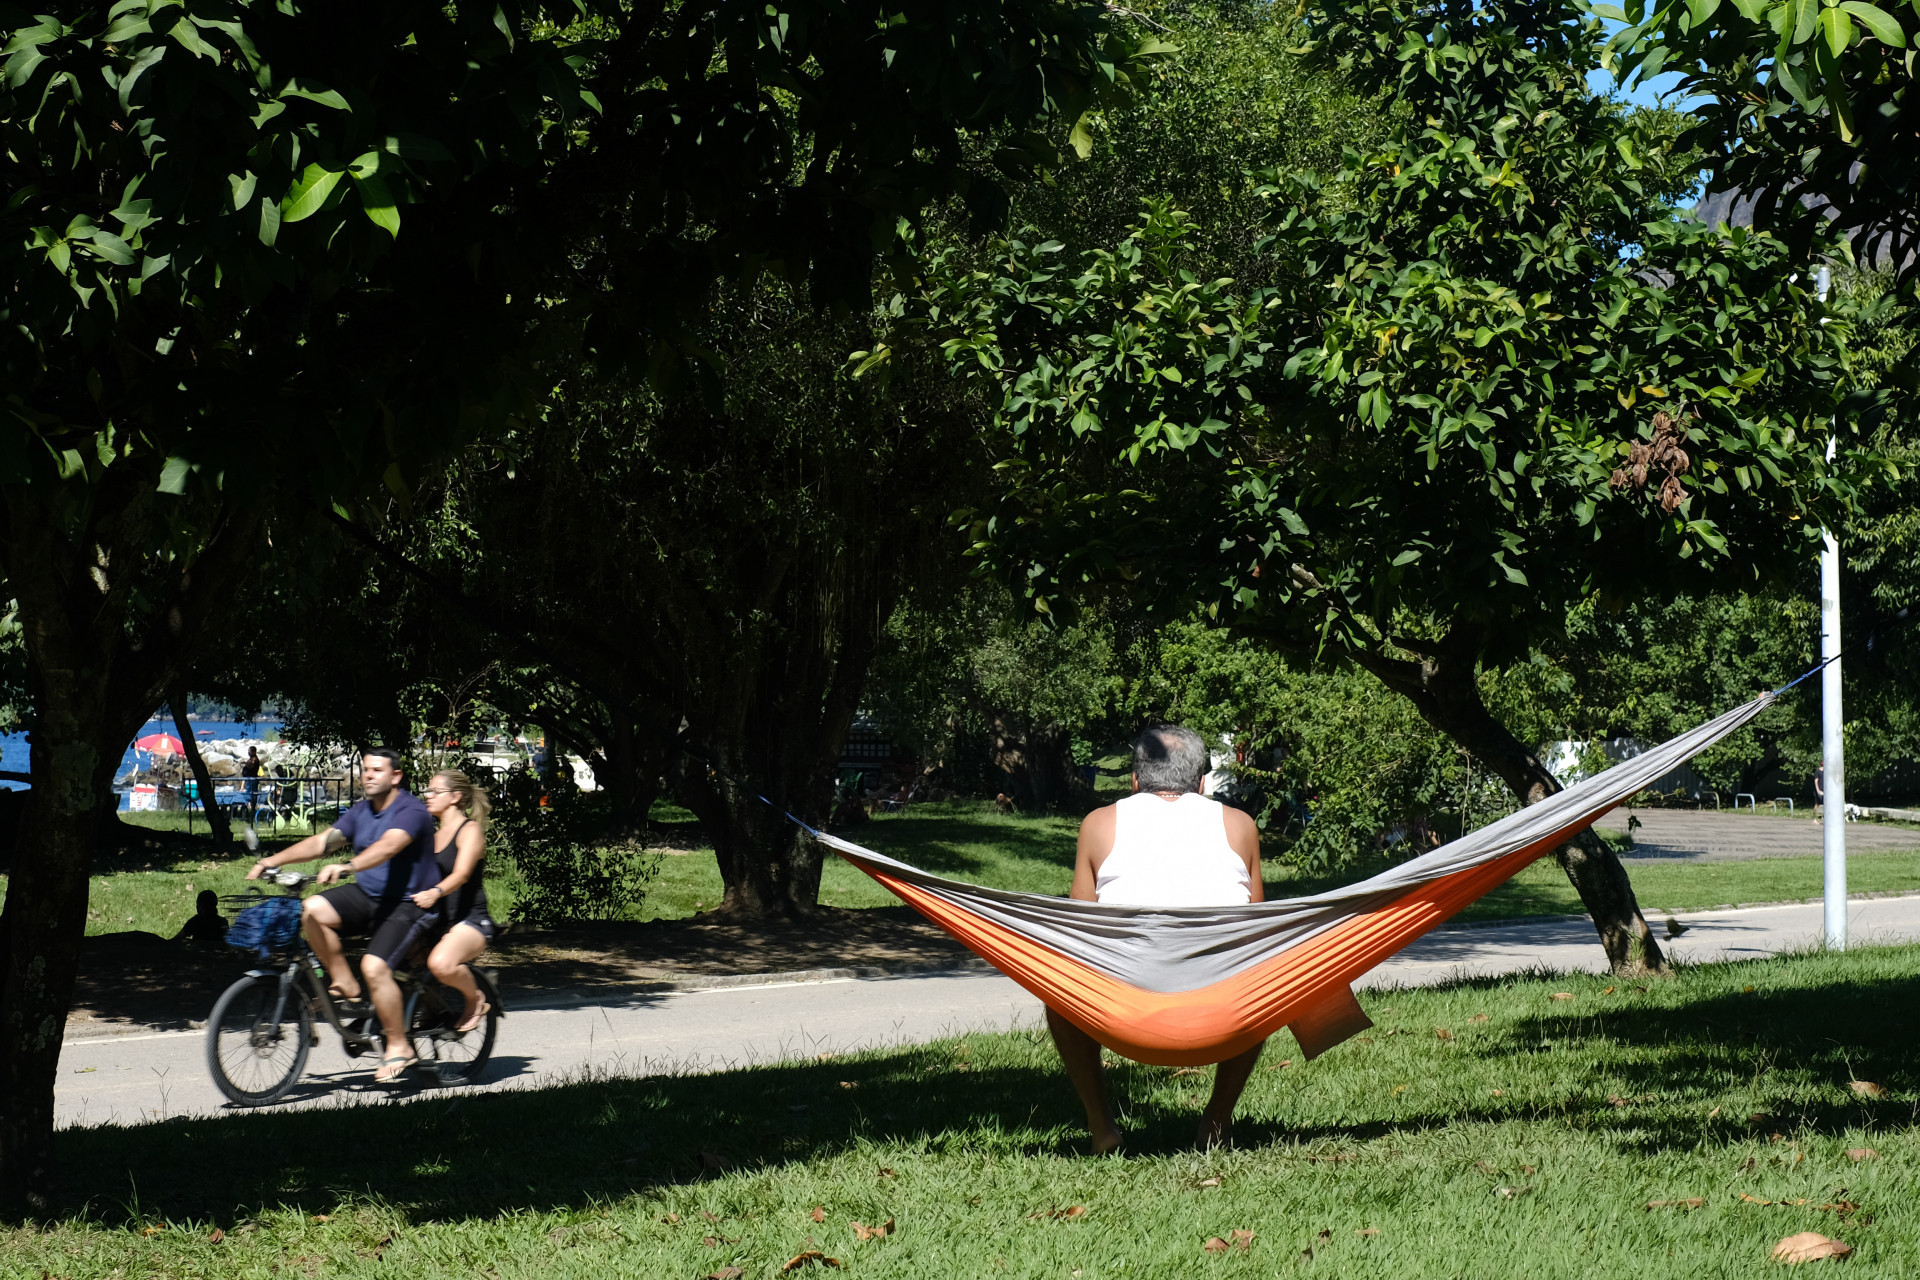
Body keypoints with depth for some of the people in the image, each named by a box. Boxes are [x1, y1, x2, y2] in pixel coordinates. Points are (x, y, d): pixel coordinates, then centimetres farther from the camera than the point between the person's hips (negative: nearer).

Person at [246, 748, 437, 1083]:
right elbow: (321, 842, 3)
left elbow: (387, 847, -34)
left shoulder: (410, 811, -15)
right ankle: (343, 983, -4)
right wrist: (271, 861, -9)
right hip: (366, 895, 7)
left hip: (406, 903, -7)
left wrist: (346, 867, -50)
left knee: (374, 967, -25)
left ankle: (399, 1046, -9)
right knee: (313, 910, -20)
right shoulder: (360, 813, 10)